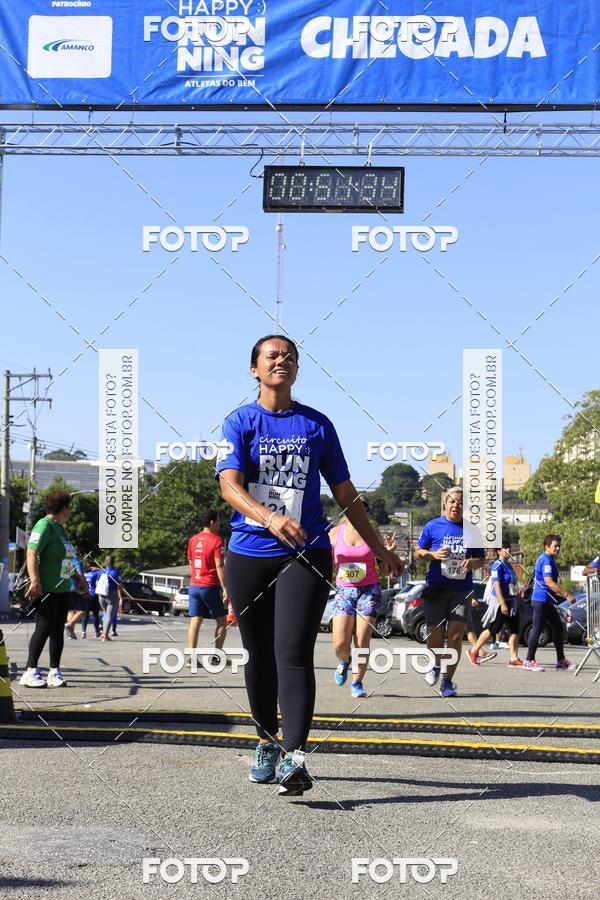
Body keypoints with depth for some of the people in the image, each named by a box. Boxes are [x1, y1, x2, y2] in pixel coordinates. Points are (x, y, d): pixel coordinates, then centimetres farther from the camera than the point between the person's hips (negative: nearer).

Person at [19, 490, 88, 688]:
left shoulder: (61, 528, 19)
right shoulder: (44, 526, -10)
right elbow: (32, 554, -19)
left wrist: (78, 577, 26)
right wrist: (35, 581, -26)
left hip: (63, 588, 9)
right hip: (46, 588, -9)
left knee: (58, 629, 8)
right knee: (44, 628, -9)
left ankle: (54, 672, 12)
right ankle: (30, 671, -5)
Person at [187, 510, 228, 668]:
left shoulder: (193, 540, 11)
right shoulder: (216, 540, -9)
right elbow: (219, 566, -15)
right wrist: (224, 588, -14)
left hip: (194, 585, 6)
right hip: (211, 586, -6)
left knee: (195, 621, 1)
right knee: (221, 621, 8)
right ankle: (217, 656, 6)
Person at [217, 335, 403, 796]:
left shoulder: (317, 425, 8)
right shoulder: (240, 422, 3)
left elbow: (344, 492, 16)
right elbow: (229, 485, -13)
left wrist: (379, 548, 18)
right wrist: (270, 518, -32)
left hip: (306, 553, -1)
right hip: (249, 554, 1)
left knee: (294, 653, -14)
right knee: (259, 654, 10)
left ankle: (294, 756, -20)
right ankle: (268, 742, 29)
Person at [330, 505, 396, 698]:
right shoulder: (335, 533, 3)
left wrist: (388, 552, -11)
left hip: (369, 590, 0)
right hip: (344, 591, 0)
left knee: (362, 642, -7)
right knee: (340, 644, -8)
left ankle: (357, 683, 8)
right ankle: (344, 661, 27)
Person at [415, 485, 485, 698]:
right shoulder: (432, 526, 3)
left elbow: (481, 559, 15)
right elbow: (418, 551, 10)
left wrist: (472, 562, -9)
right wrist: (434, 555, -10)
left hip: (462, 589, 1)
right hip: (436, 588, -1)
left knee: (456, 635, -10)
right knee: (435, 636, -2)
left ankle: (447, 681, 4)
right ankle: (436, 666, 31)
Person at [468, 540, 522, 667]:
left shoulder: (508, 565, 15)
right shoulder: (497, 565, -14)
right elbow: (497, 585, -20)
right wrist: (503, 604, -26)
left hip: (511, 601, 9)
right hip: (499, 601, -9)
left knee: (515, 631, 2)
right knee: (493, 630, -2)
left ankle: (514, 659, 2)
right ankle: (474, 651, 13)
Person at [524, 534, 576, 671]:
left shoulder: (548, 559, 18)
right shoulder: (546, 560, -15)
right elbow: (549, 582, -25)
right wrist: (566, 595, -24)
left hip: (546, 600, 11)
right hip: (541, 599, -11)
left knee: (558, 627, 13)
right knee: (537, 629, -7)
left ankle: (561, 660, 17)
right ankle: (529, 661, -2)